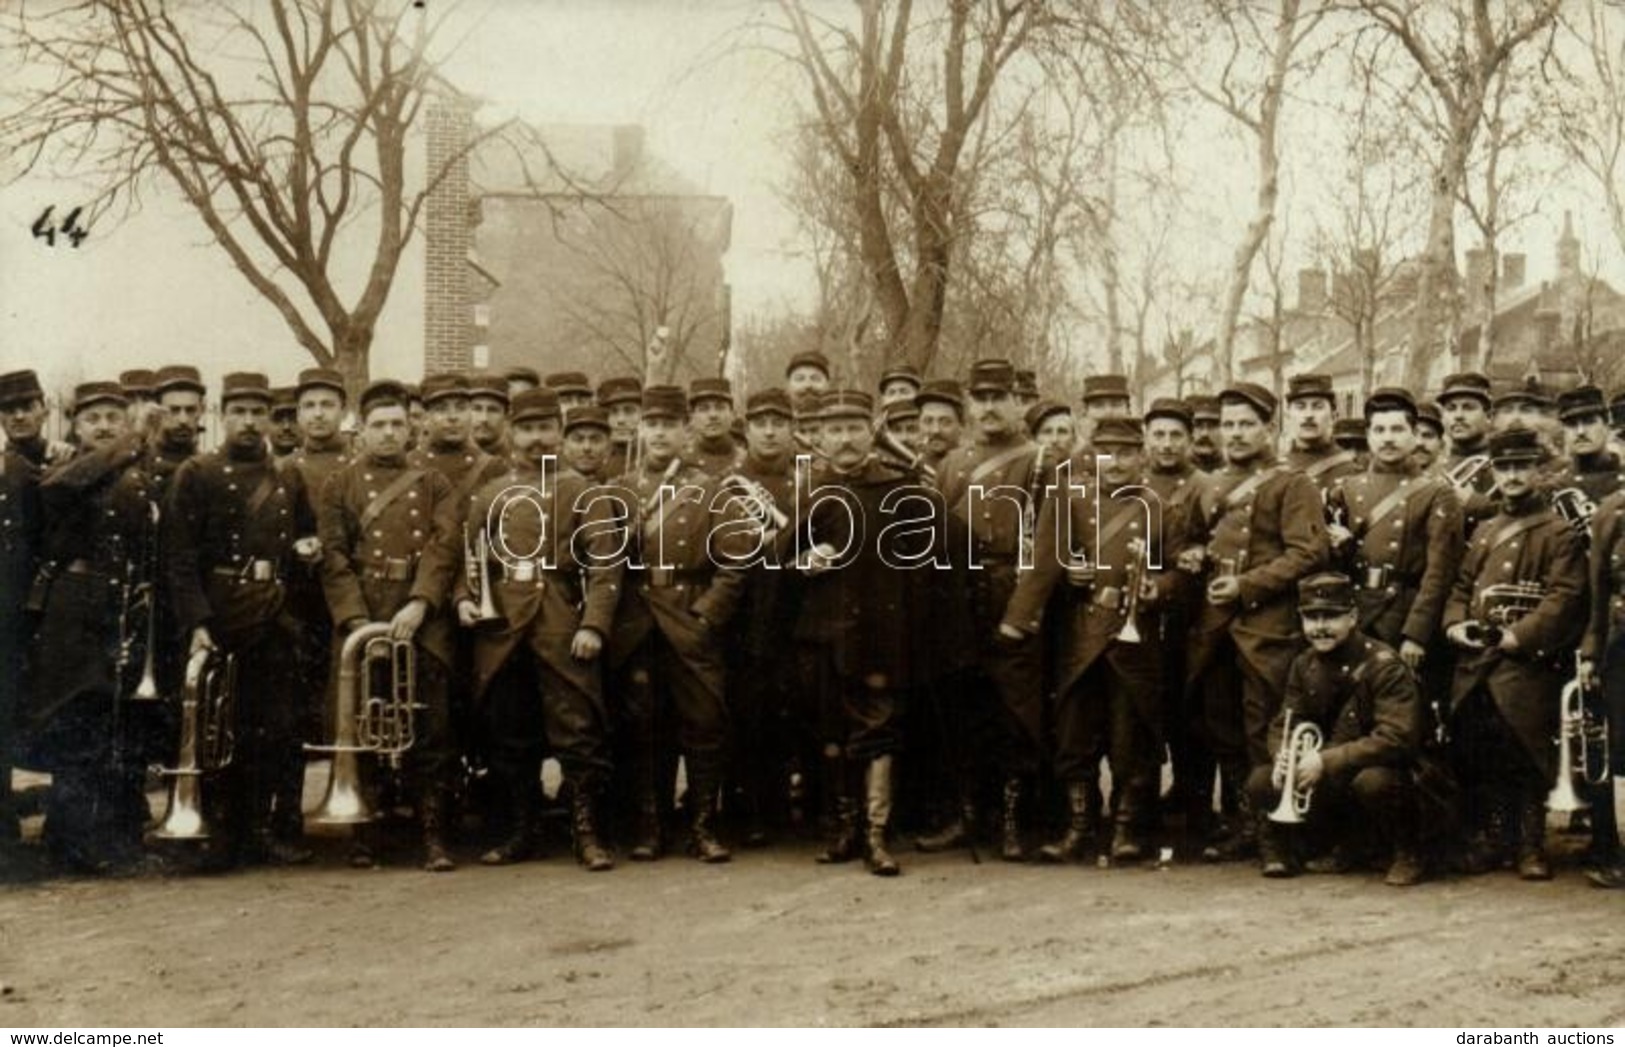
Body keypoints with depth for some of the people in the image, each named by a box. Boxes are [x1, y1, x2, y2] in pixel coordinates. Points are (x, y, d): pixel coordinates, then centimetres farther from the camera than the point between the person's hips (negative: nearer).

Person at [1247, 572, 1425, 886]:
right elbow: (1284, 724, 8)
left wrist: (1327, 761, -32)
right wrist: (1282, 755, -18)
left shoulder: (1384, 666, -20)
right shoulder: (1303, 666, 2)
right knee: (1261, 783, -13)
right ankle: (1341, 844, 10)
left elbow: (1397, 738, -29)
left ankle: (1406, 854, -8)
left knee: (1372, 781, -40)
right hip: (1331, 779, 7)